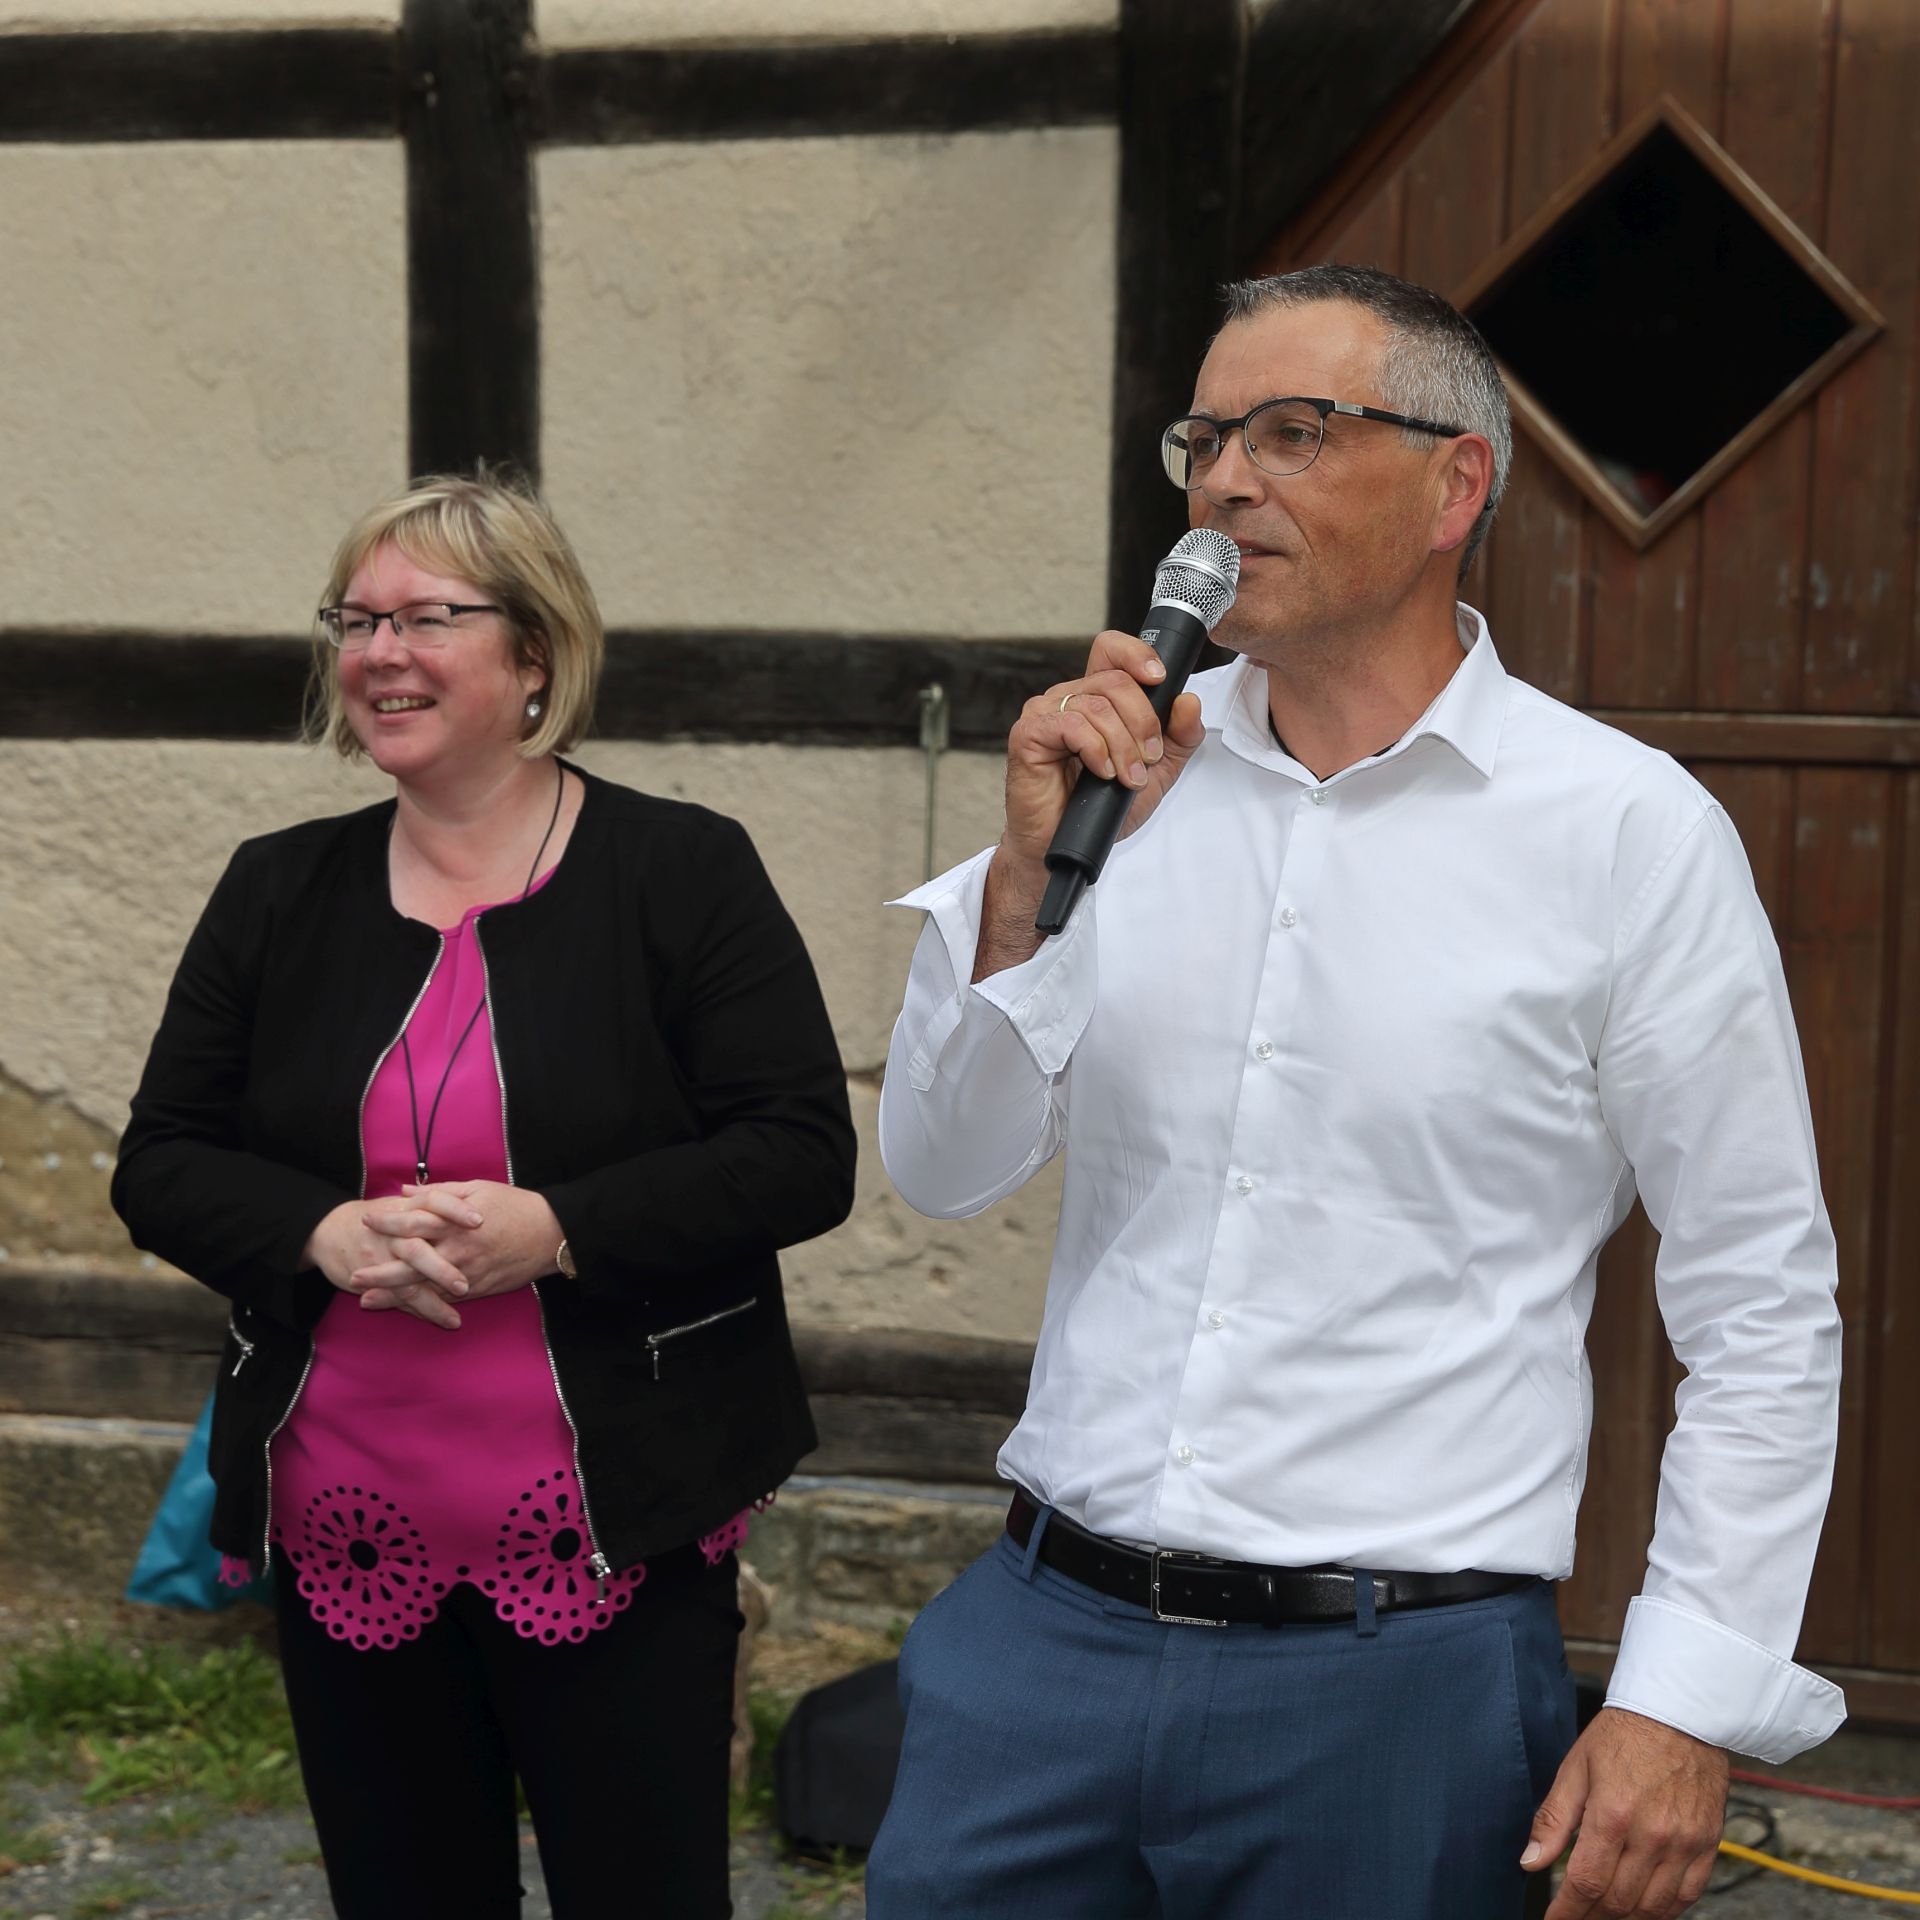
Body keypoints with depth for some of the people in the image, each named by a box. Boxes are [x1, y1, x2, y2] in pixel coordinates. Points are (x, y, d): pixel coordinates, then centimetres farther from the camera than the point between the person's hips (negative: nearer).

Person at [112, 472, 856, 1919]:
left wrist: (550, 1228, -21)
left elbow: (803, 1156, -10)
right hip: (344, 1539, 4)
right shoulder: (278, 891, 7)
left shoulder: (681, 870, -5)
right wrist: (327, 1232, -14)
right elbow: (162, 1166, 7)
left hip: (614, 1530, -3)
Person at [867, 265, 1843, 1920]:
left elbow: (1764, 1312, -4)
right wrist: (1030, 872, -10)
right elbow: (944, 1172, 4)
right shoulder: (1133, 772, 4)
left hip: (1397, 1676, -3)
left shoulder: (1630, 828, -6)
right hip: (1049, 1628, 3)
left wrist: (1687, 1705, -8)